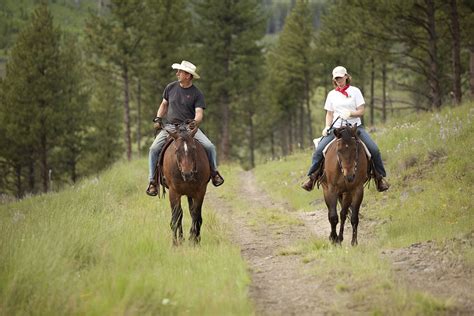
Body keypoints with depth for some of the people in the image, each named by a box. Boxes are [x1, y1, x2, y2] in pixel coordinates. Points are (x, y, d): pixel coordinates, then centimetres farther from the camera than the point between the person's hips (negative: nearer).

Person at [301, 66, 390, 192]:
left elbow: (361, 111, 0)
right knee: (319, 150, -19)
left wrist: (350, 113, -20)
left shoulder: (355, 91, 4)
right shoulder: (332, 94, 11)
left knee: (374, 149, -19)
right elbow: (329, 114, 13)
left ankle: (380, 177, -1)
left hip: (355, 126, -1)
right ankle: (312, 176, -3)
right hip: (337, 128, 2)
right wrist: (327, 127, -4)